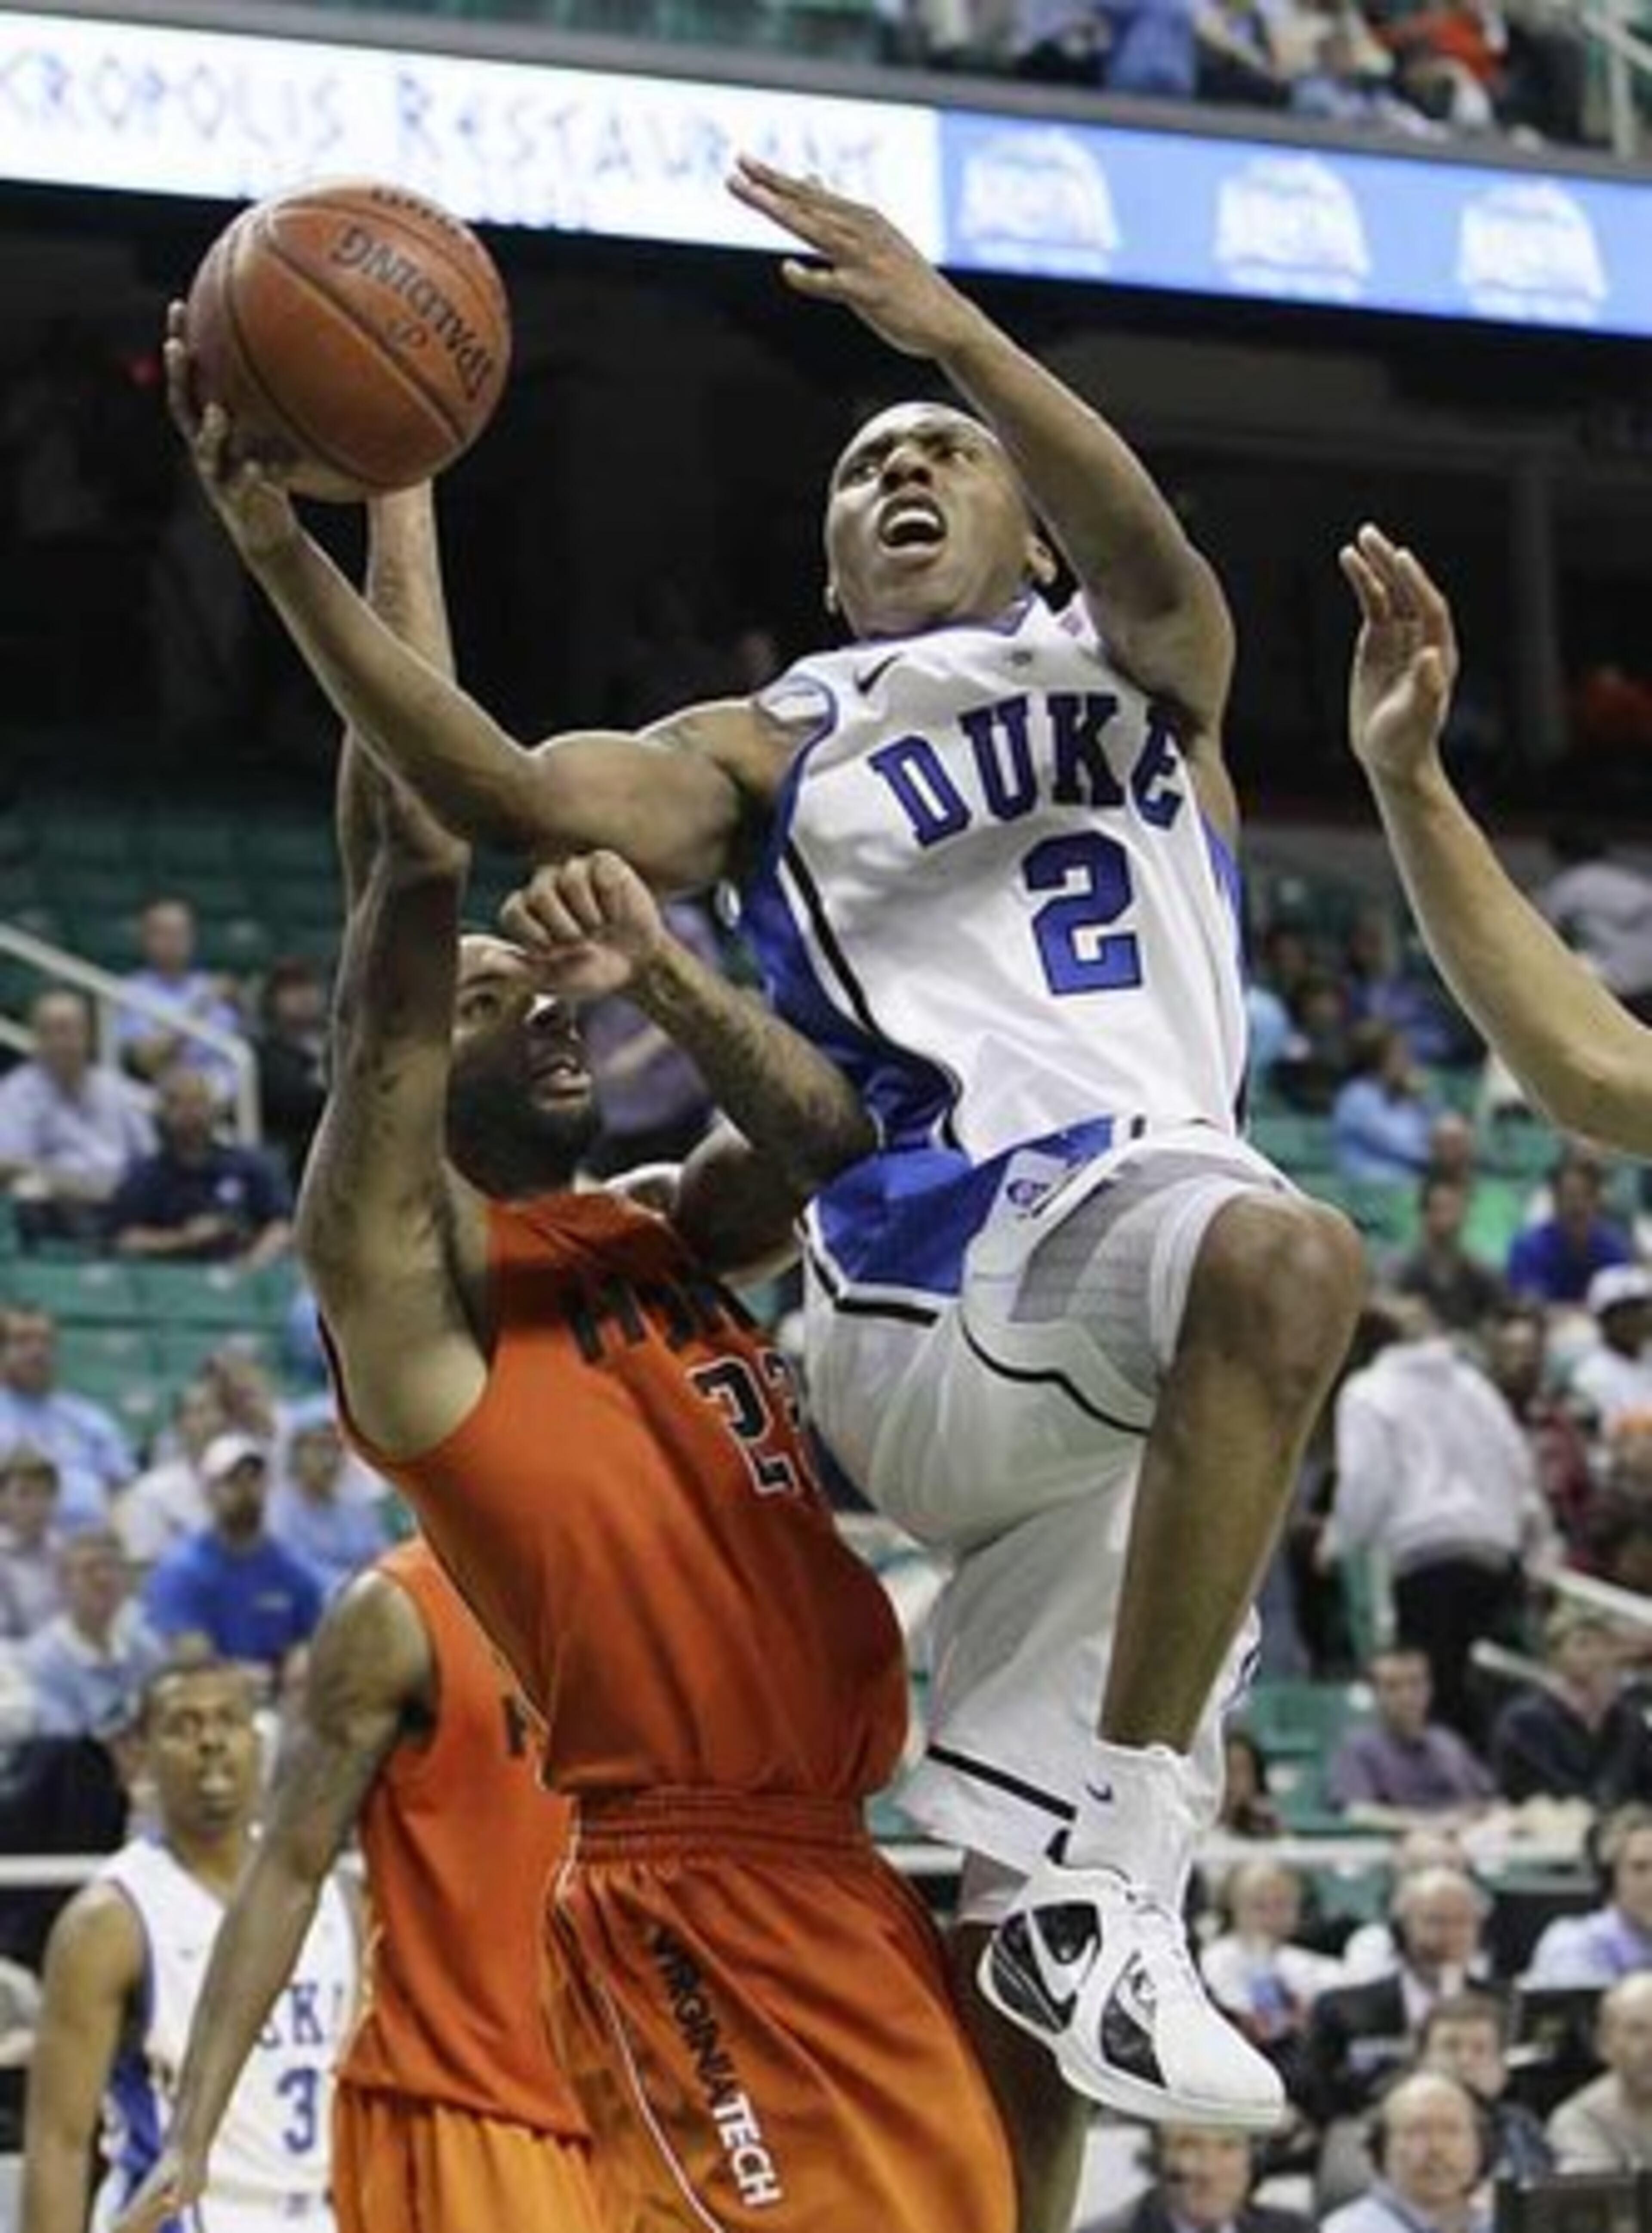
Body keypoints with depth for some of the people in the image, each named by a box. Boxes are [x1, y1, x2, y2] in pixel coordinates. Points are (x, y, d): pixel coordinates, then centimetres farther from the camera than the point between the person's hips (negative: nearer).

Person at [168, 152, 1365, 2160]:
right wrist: (287, 559, -13)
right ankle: (1108, 1891, -37)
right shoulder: (773, 751, 23)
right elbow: (524, 800, 1)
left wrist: (956, 334, -22)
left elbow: (1148, 559, -3)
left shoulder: (1137, 671, 24)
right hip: (918, 1298, -3)